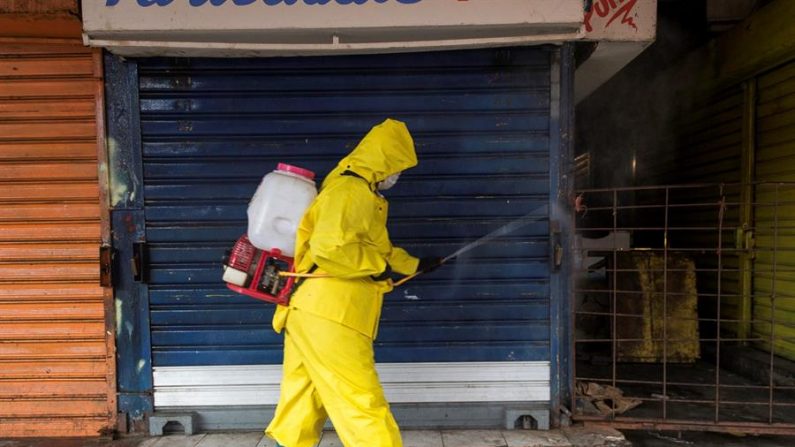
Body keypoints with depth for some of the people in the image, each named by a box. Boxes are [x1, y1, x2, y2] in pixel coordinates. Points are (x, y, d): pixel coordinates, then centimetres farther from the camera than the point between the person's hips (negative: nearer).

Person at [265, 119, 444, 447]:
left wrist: (414, 264, 33)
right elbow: (329, 248, -28)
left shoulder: (359, 191, 20)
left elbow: (376, 246, 31)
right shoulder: (353, 190, -14)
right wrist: (377, 266, -13)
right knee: (363, 405, -5)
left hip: (312, 313, 10)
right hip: (328, 317, -10)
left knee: (302, 401, 18)